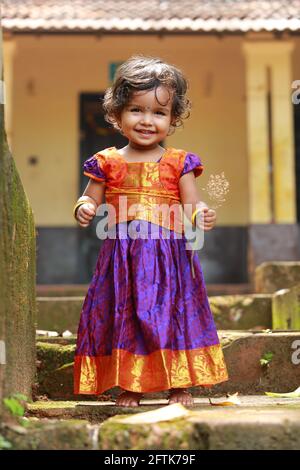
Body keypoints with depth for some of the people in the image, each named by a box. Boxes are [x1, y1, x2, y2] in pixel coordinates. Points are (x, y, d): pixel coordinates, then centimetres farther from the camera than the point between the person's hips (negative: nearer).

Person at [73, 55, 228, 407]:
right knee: (123, 315, 3)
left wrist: (201, 215, -21)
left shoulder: (178, 163, 3)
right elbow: (90, 200, 12)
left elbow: (191, 205, 1)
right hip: (121, 256, 1)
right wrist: (83, 209, -11)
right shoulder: (107, 162, 6)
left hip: (168, 256, -1)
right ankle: (129, 386, 13)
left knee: (172, 312, -1)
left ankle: (179, 384, 10)